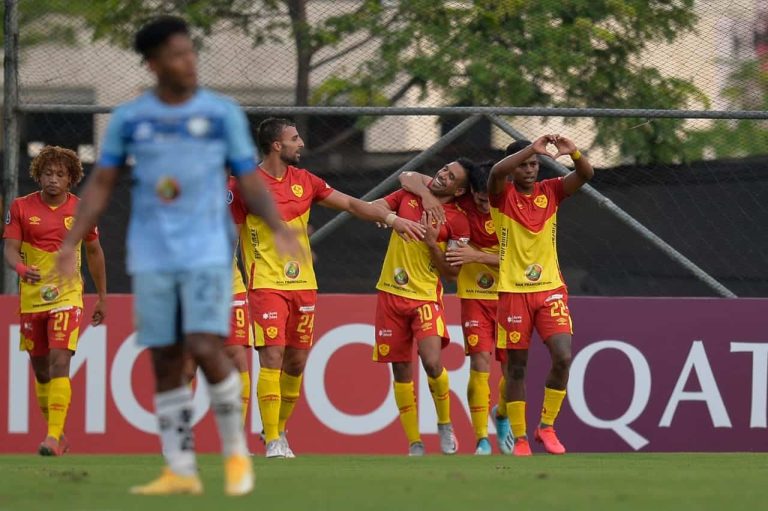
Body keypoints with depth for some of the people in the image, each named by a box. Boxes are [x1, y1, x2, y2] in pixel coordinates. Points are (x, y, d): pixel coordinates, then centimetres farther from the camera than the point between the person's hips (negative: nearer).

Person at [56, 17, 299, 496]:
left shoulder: (223, 113, 1)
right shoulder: (128, 119, 6)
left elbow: (251, 182, 3)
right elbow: (101, 185, 9)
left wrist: (279, 228, -14)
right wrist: (71, 243, 0)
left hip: (208, 253, -3)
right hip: (152, 256, 3)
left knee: (205, 348, -16)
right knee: (165, 360, 2)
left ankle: (236, 451, 2)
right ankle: (181, 470, 7)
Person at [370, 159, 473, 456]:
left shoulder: (457, 221, -6)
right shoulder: (409, 194, 6)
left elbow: (452, 273, -5)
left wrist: (432, 243, -17)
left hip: (426, 297, -4)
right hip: (391, 294, 4)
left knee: (432, 362, -22)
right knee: (401, 372, 4)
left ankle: (445, 425, 4)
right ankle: (414, 443, 12)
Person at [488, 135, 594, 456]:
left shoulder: (550, 192, 6)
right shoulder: (503, 195, -2)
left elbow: (586, 175, -8)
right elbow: (497, 172, -25)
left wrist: (573, 153, -29)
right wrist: (531, 149, -35)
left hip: (550, 288, 2)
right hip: (513, 291, -2)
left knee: (563, 356, -13)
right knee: (516, 367, 2)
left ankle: (546, 427, 2)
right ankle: (520, 439, 11)